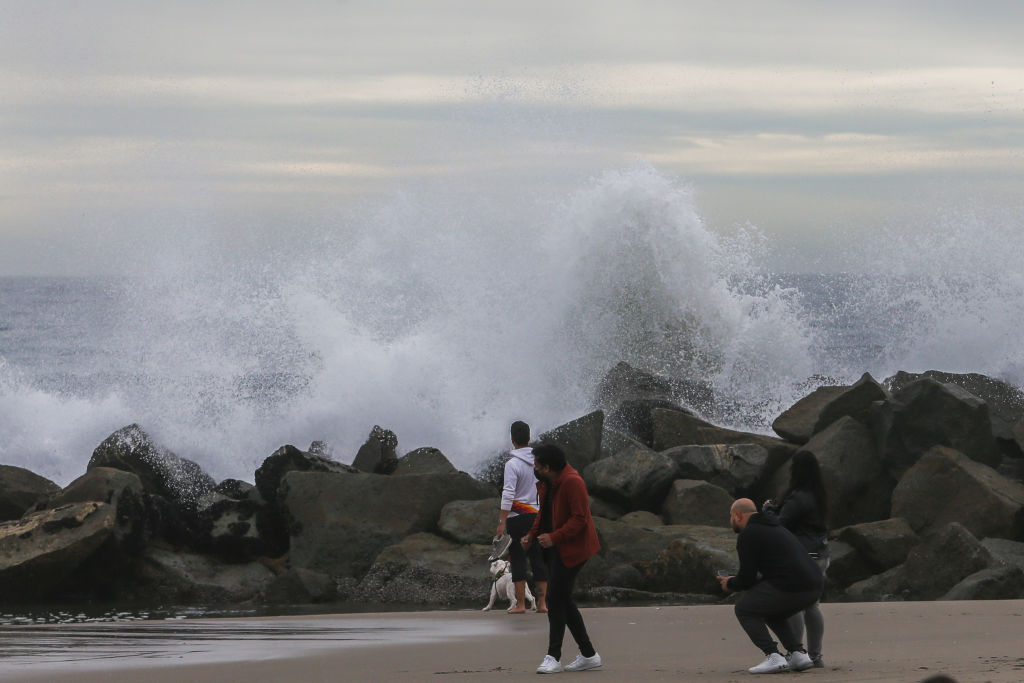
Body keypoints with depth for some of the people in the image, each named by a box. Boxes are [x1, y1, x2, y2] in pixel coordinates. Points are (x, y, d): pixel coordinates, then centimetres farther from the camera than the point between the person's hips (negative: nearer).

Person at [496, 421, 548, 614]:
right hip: (538, 516, 5)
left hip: (518, 518, -5)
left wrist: (502, 522, -16)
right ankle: (542, 603, 7)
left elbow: (508, 495, -17)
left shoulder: (512, 464, -12)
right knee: (538, 559, 8)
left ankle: (520, 603, -2)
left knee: (518, 559, -1)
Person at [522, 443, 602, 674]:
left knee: (556, 599, -12)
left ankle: (553, 658, -9)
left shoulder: (572, 482, -20)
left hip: (571, 549, -10)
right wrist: (532, 534, 7)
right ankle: (588, 655, 17)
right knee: (563, 601, 10)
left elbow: (579, 518, -22)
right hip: (554, 548, 10)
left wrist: (554, 537, -26)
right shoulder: (546, 483, 10)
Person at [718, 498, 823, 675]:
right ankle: (798, 654, 15)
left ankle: (773, 657, -2)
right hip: (814, 588, 9)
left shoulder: (747, 536, 0)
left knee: (744, 608, 12)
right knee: (771, 612, 32)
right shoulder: (776, 528, 29)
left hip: (790, 588, -9)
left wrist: (730, 584, 20)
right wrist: (739, 581, 36)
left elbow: (746, 578, -1)